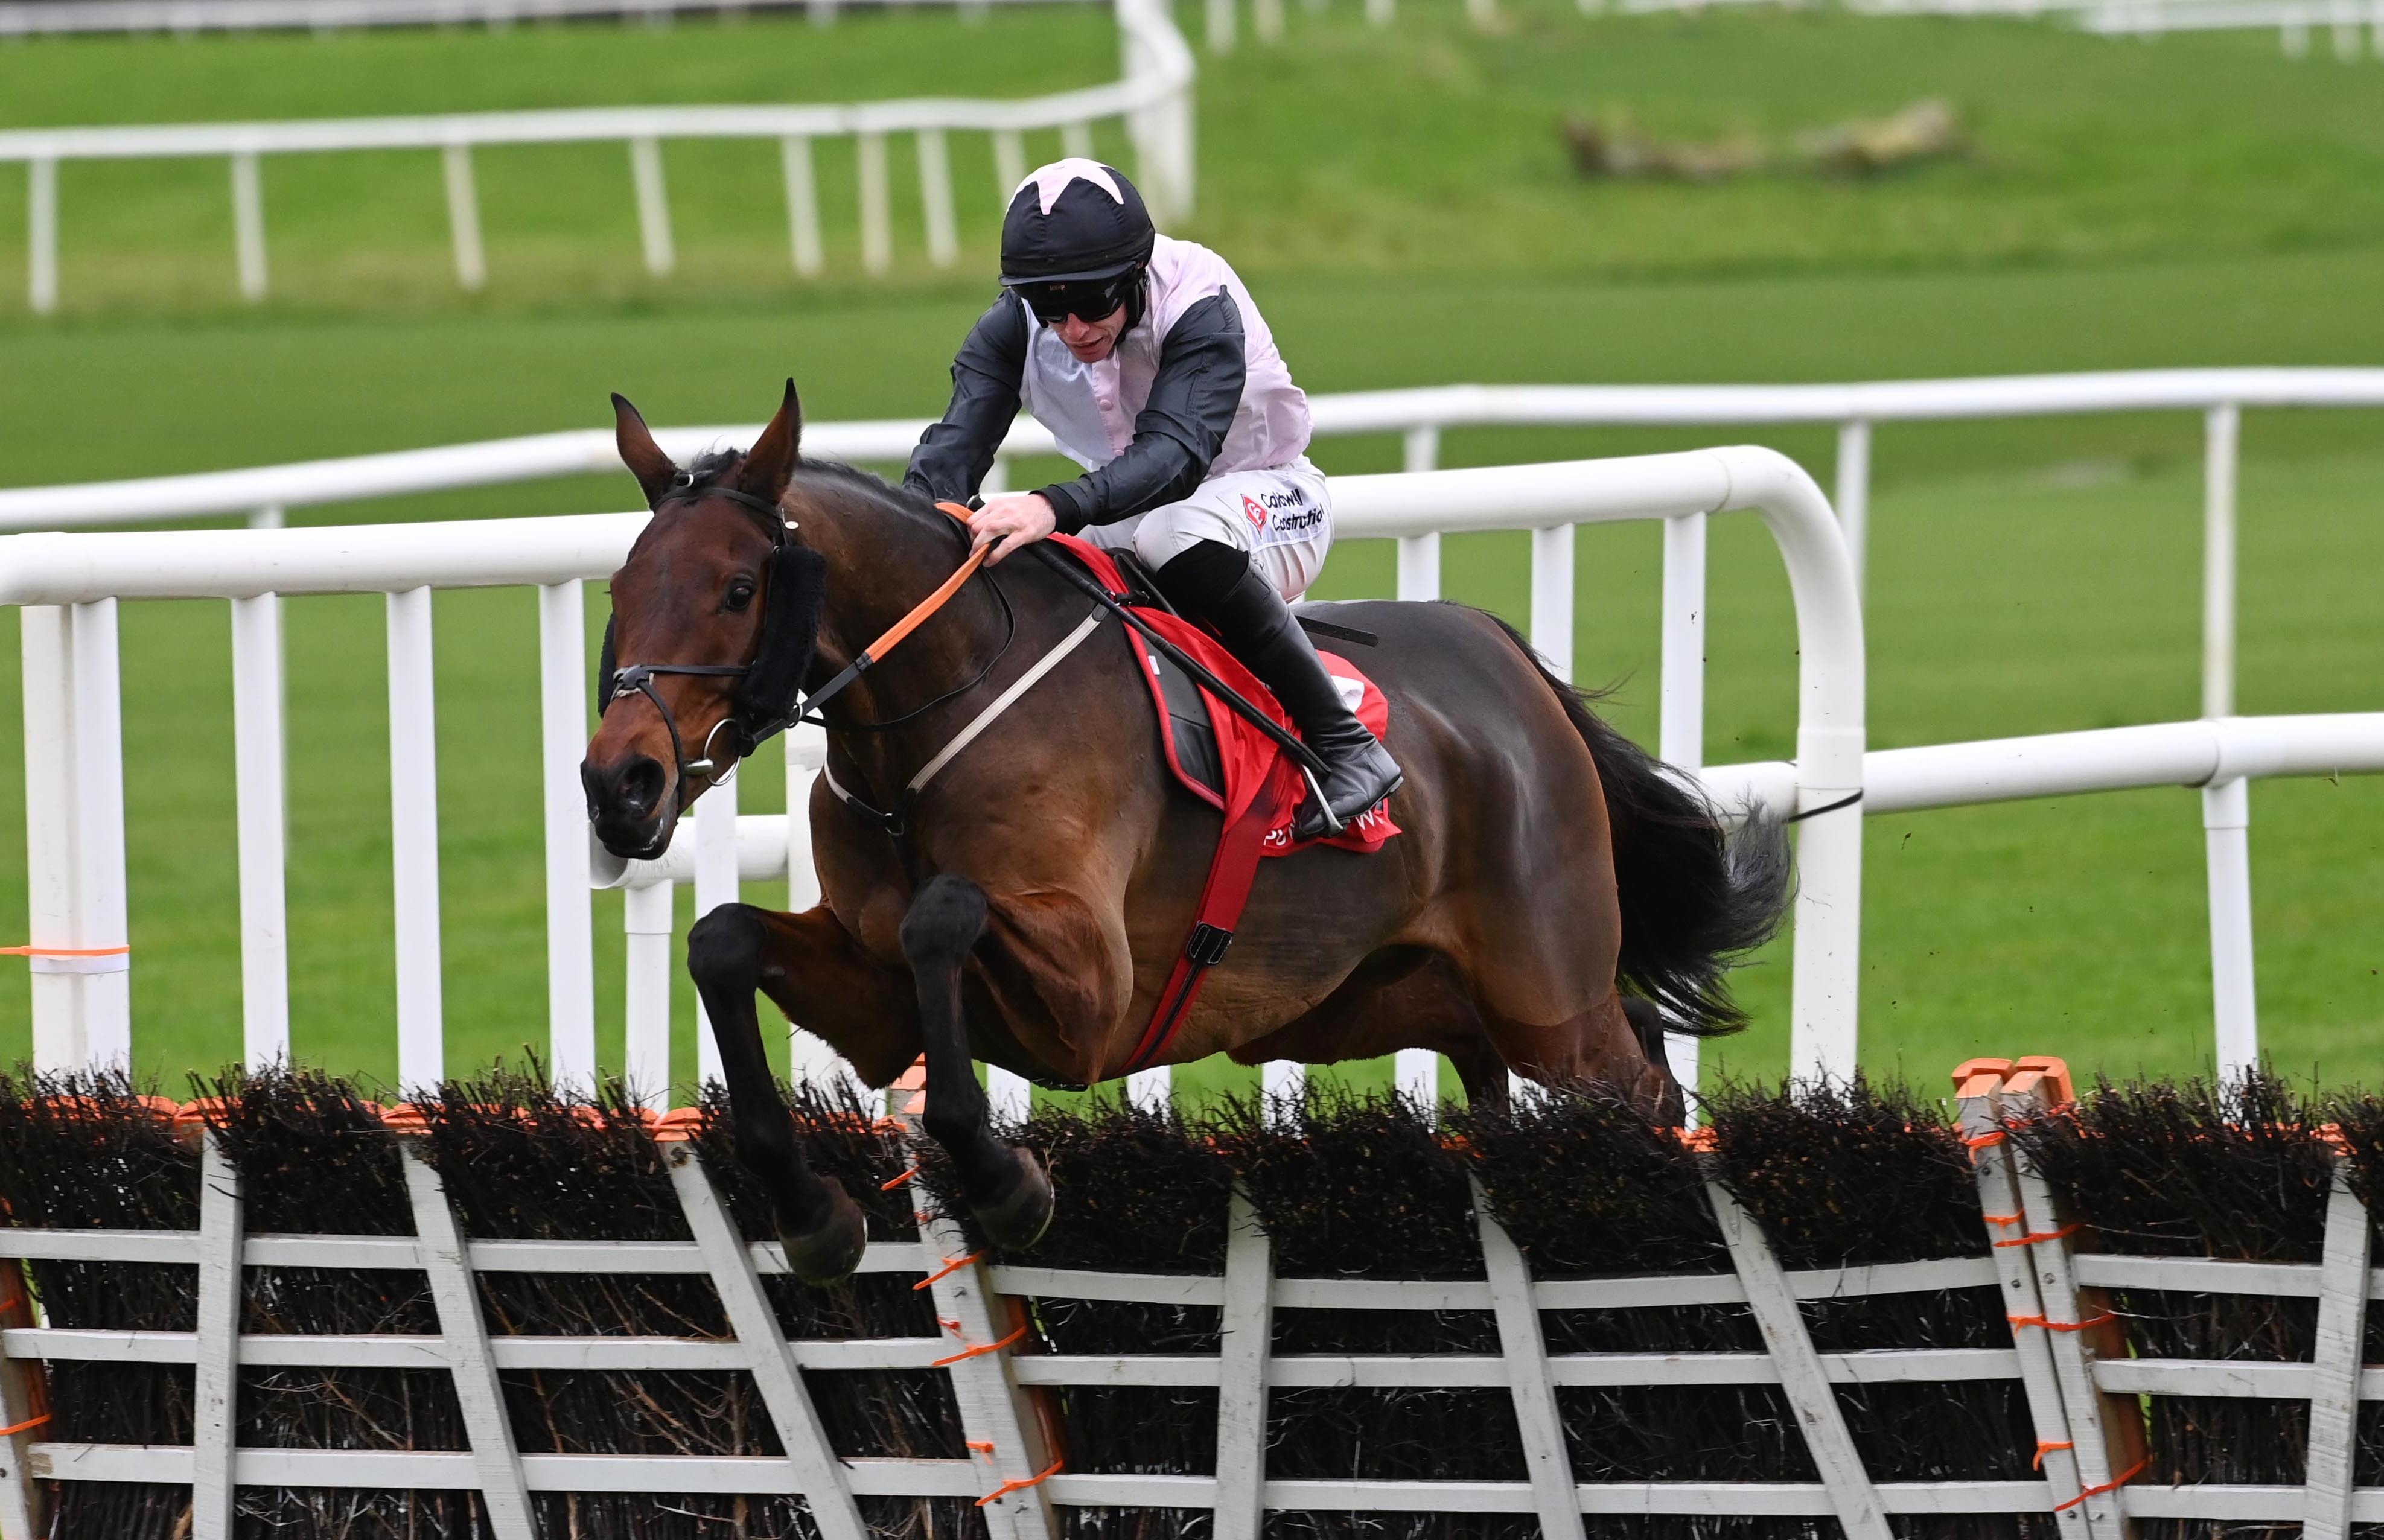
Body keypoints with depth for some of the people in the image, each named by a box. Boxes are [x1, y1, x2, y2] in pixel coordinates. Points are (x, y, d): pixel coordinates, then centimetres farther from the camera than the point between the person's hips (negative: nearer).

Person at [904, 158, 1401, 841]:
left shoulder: (1201, 304, -30)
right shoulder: (1014, 329, -14)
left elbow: (1174, 452, -45)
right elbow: (953, 449, -26)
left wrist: (1057, 507, -63)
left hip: (1267, 499, -6)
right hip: (1131, 516, 6)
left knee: (1176, 534, -39)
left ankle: (1347, 748, -33)